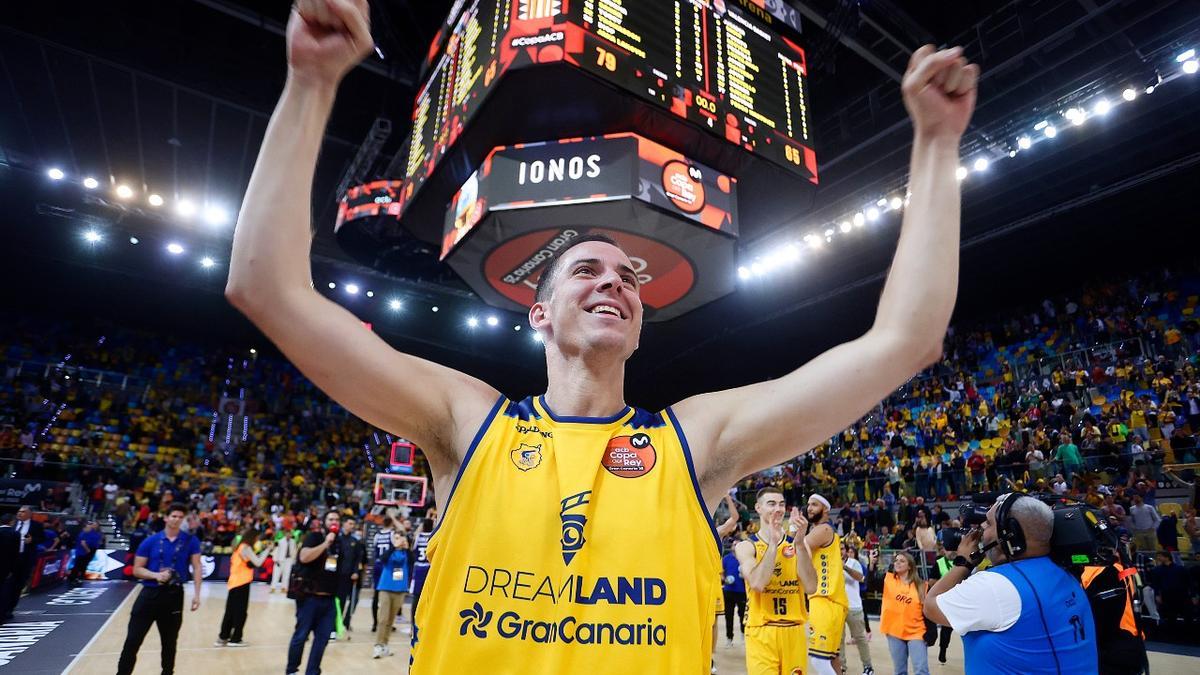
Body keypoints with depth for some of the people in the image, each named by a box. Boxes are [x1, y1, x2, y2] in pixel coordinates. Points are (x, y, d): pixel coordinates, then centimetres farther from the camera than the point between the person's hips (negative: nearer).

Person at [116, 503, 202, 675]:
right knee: (132, 641, -1)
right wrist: (156, 575, -17)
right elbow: (137, 570, 1)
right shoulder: (150, 541, -1)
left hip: (174, 595, 0)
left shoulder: (190, 541, -1)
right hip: (150, 594, 0)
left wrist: (196, 594, -7)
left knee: (169, 643, 13)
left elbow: (196, 567, 0)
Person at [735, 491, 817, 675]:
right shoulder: (746, 546, -3)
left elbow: (810, 587, -10)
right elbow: (757, 584, -21)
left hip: (794, 632, 3)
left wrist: (799, 542, -18)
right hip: (761, 633, -3)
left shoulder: (798, 544, 4)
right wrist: (773, 542, -20)